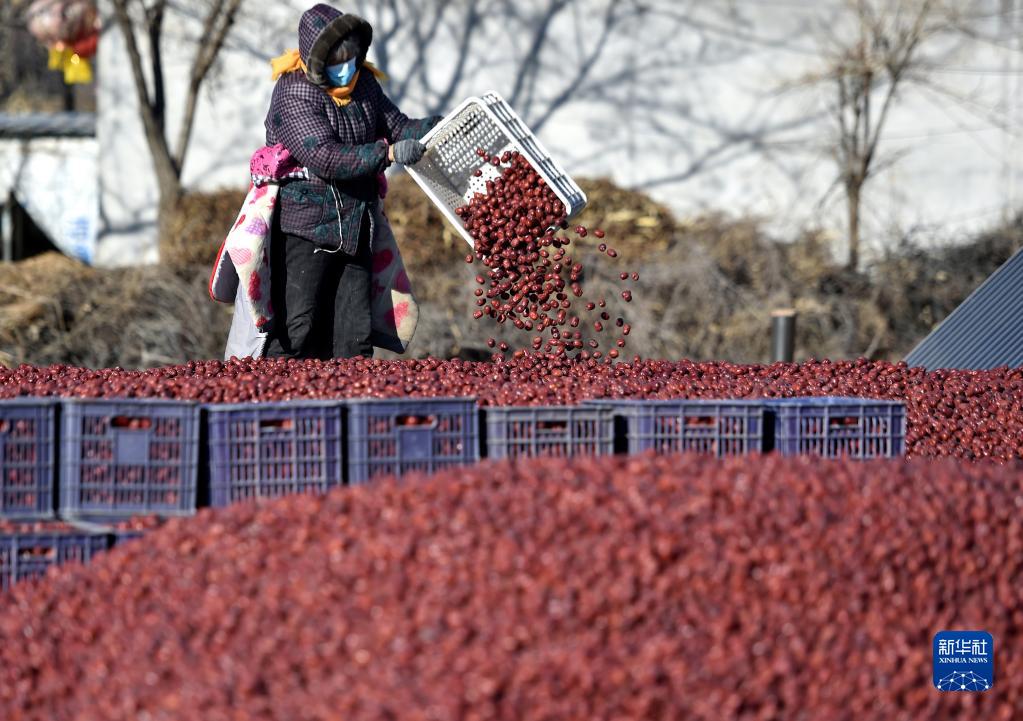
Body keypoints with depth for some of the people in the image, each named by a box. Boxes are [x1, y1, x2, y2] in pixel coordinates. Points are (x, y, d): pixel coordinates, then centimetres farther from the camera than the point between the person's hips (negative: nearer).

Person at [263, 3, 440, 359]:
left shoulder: (363, 82, 7)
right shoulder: (295, 94, -17)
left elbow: (397, 126, 12)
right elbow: (324, 157, -26)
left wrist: (438, 126, -8)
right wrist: (388, 153, -32)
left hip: (354, 230, 7)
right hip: (306, 229, -7)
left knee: (355, 336, 5)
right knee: (297, 333, -8)